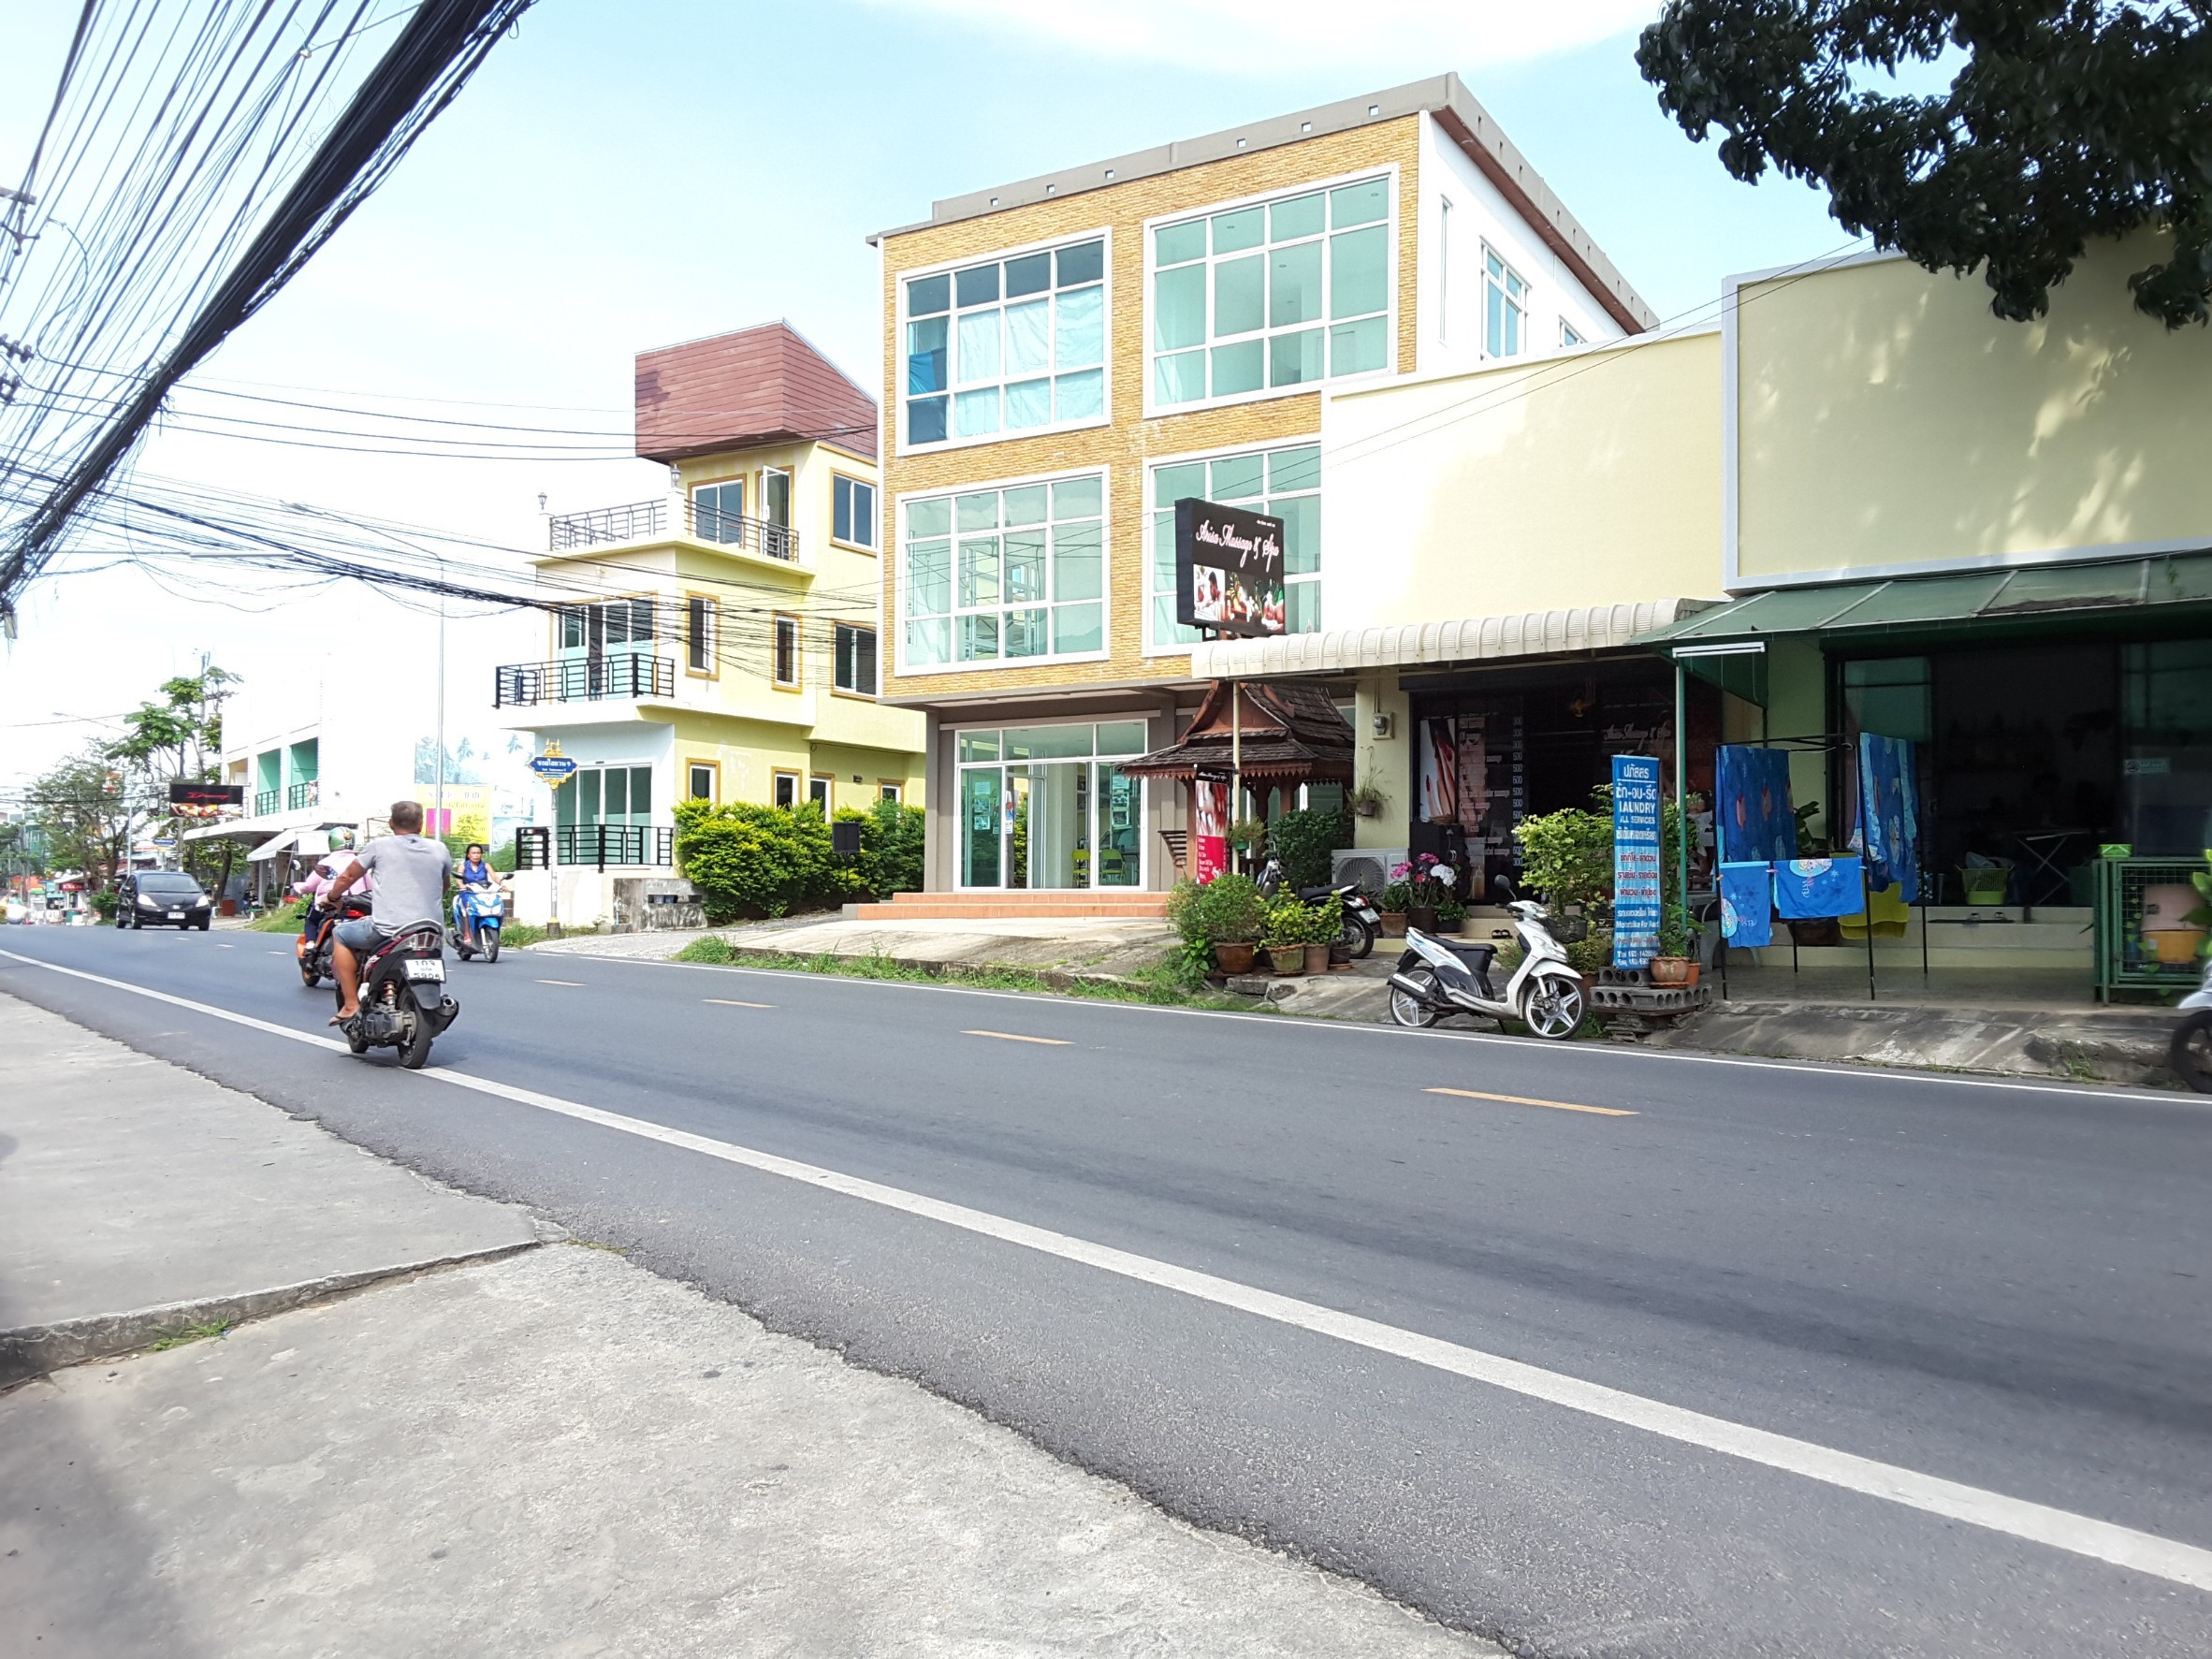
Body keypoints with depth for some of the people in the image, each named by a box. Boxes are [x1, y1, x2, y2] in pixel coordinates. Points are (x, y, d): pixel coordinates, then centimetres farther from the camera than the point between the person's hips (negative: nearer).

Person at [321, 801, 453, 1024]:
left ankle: (351, 1004, 12)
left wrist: (331, 897, 32)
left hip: (388, 928, -3)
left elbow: (349, 876, 13)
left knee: (340, 935, 21)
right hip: (431, 929, 3)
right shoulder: (440, 850, 9)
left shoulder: (380, 846, 3)